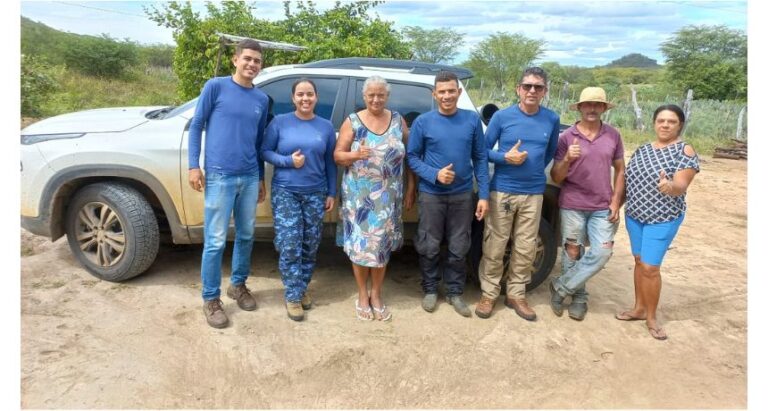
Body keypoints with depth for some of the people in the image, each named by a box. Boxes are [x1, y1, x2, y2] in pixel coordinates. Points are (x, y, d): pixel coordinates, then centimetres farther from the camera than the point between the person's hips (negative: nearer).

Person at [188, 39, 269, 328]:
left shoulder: (261, 99, 11)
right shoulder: (215, 86, -2)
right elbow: (196, 126, 0)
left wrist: (261, 178, 16)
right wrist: (194, 165, -8)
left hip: (249, 178, 5)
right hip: (219, 176, -5)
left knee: (246, 236, 14)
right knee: (215, 242, -2)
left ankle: (238, 284, 33)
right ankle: (211, 299, 13)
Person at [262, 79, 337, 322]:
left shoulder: (326, 127, 6)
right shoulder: (280, 122, 0)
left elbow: (330, 163, 9)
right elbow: (265, 151, 1)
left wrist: (332, 193, 6)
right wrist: (288, 161, -15)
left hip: (315, 193, 2)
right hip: (285, 192, -2)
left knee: (310, 245, 7)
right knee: (290, 245, -7)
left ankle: (303, 288, 25)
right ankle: (293, 296, 5)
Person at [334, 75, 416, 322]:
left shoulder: (398, 120, 4)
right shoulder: (352, 122, -1)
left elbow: (409, 155, 8)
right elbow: (337, 155, -2)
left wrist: (411, 187, 4)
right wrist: (355, 155, -22)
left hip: (388, 196, 2)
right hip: (358, 194, -1)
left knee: (382, 244, 7)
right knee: (359, 243, 3)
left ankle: (376, 295, 23)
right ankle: (362, 295, 21)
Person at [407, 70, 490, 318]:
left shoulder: (472, 120, 0)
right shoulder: (423, 122, -4)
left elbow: (480, 158, 2)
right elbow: (412, 157, -1)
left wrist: (484, 195, -3)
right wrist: (435, 174, -18)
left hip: (462, 195, 1)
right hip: (431, 195, -1)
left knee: (459, 248, 10)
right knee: (429, 247, 8)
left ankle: (455, 292, 27)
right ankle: (430, 290, 28)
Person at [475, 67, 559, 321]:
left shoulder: (552, 120, 2)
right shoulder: (502, 116, -5)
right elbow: (484, 150, 0)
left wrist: (533, 168, 6)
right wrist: (506, 158, -16)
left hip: (534, 193, 3)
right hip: (502, 191, -2)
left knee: (526, 248, 9)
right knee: (494, 247, 3)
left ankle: (516, 295, 24)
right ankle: (489, 294, 18)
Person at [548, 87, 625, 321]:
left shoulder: (613, 136, 3)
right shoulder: (567, 137, -4)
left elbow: (619, 170, 11)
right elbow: (555, 178, -4)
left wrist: (616, 202, 1)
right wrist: (567, 159, -24)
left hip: (603, 208, 2)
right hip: (572, 206, -2)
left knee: (602, 252, -8)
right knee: (572, 253, 4)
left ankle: (560, 287, 6)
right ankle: (578, 297, 24)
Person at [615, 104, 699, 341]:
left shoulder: (685, 151, -9)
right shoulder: (642, 149, 9)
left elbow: (682, 186, -19)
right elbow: (628, 178, 14)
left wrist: (671, 186, -42)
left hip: (663, 219, -5)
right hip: (634, 216, 5)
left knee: (650, 267, -4)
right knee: (639, 262, 13)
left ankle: (651, 317, 13)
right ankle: (639, 308, 27)